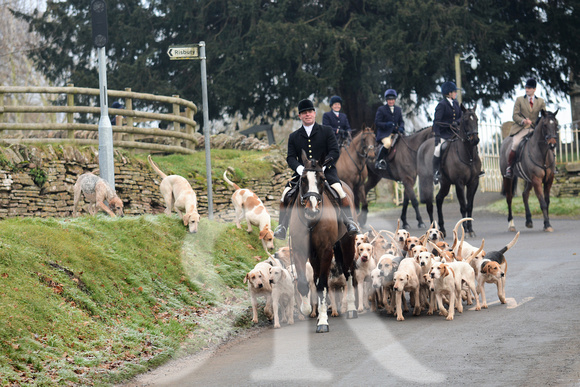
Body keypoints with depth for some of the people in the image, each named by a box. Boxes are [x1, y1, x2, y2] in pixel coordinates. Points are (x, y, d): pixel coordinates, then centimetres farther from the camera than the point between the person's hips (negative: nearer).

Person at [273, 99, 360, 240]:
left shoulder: (327, 131, 9)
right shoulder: (294, 137, 15)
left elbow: (334, 152, -1)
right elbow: (290, 158, 7)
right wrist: (299, 168, -16)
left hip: (325, 171, -2)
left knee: (340, 192, -29)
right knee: (285, 195, -20)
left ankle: (349, 222, -21)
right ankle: (282, 227, -14)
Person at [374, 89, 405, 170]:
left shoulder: (398, 110, 17)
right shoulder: (381, 109, 2)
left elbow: (401, 121, 18)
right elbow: (376, 123, -3)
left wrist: (401, 128, -6)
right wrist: (386, 124, -21)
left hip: (395, 133, 6)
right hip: (384, 133, -6)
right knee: (388, 143, -34)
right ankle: (379, 161, -21)